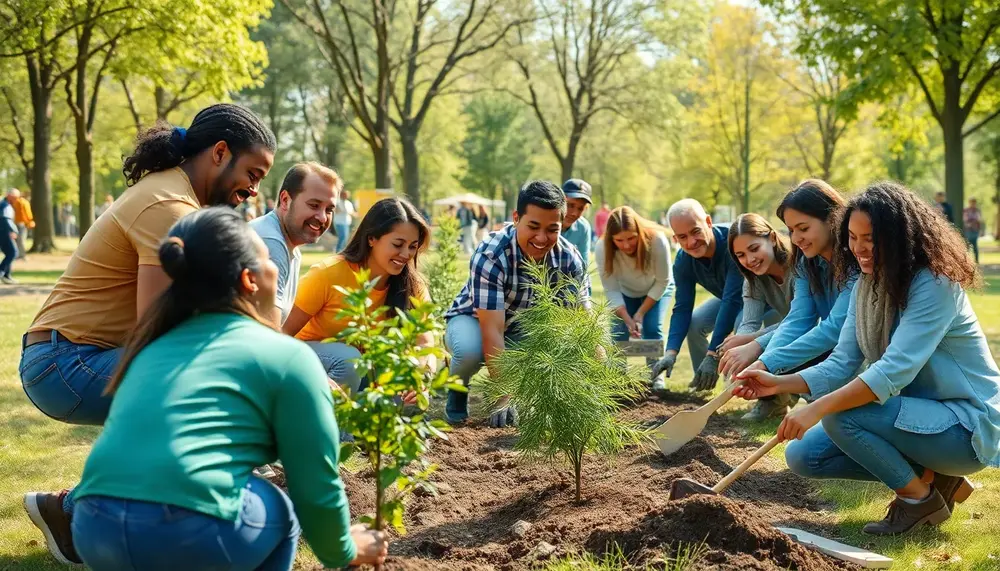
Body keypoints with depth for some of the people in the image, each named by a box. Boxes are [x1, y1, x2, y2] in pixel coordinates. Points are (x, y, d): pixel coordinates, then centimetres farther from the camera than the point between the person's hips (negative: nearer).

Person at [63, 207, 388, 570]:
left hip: (92, 531, 6)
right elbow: (316, 487, 9)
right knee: (279, 512, 25)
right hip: (192, 534, -6)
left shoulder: (159, 346, 26)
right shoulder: (287, 355, 7)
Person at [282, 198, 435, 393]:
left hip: (362, 369, 4)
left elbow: (426, 342, -20)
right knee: (347, 359, -34)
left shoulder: (411, 286, -13)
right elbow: (284, 331, -21)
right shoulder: (329, 273, -24)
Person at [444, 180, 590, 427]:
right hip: (474, 321, -4)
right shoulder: (489, 255, -35)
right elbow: (492, 331, -39)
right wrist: (502, 399, -45)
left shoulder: (570, 259, -21)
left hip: (524, 328, 4)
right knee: (470, 349, -39)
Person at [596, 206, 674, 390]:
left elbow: (662, 282, -24)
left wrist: (640, 313, -22)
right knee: (619, 331, -12)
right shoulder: (602, 249, -34)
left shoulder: (657, 240, -38)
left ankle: (656, 376, -2)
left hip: (657, 288, -1)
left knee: (652, 328, -17)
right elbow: (611, 290, -24)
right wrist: (628, 319, -32)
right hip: (626, 291, 2)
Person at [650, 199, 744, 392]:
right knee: (694, 322, -10)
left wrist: (713, 355, -46)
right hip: (729, 297, 7)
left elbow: (733, 300, -42)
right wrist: (671, 352, -34)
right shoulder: (683, 262, -16)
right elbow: (682, 308, -17)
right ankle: (703, 384, 9)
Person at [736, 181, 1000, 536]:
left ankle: (920, 497, -6)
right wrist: (780, 383, -16)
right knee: (803, 454, 0)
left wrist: (818, 408, -40)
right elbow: (843, 364, -1)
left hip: (968, 425, -9)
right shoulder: (866, 285, 3)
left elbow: (895, 370, -32)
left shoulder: (935, 285, -22)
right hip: (918, 414, 9)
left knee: (841, 415, -28)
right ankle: (930, 476, 4)